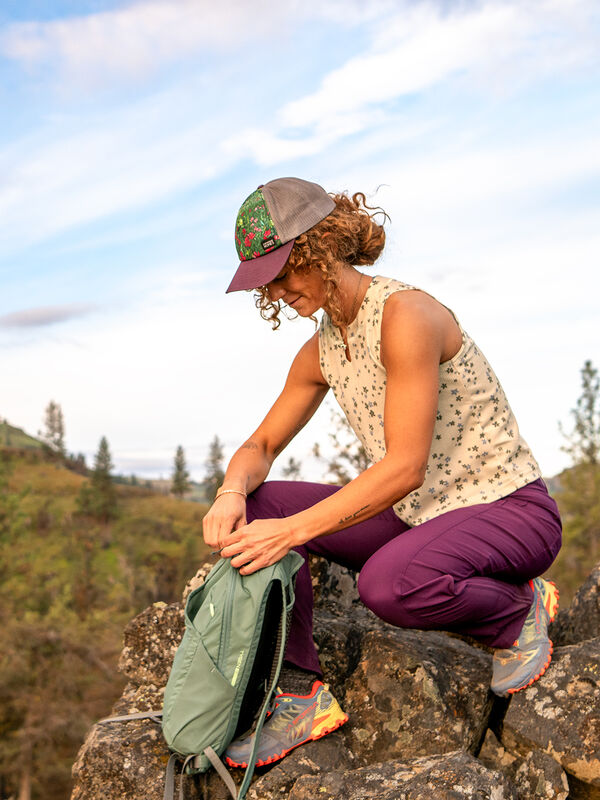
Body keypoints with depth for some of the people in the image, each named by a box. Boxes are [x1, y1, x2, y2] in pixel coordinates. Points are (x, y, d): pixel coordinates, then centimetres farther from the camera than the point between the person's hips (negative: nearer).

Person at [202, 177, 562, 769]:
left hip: (511, 509, -8)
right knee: (253, 508, -5)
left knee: (386, 583, -38)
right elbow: (261, 446, 10)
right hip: (417, 516, 8)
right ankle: (302, 694, -1)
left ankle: (518, 609, -5)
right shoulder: (321, 350, 4)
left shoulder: (406, 315, -22)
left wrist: (292, 531, -30)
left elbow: (404, 467, -28)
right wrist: (232, 491, -14)